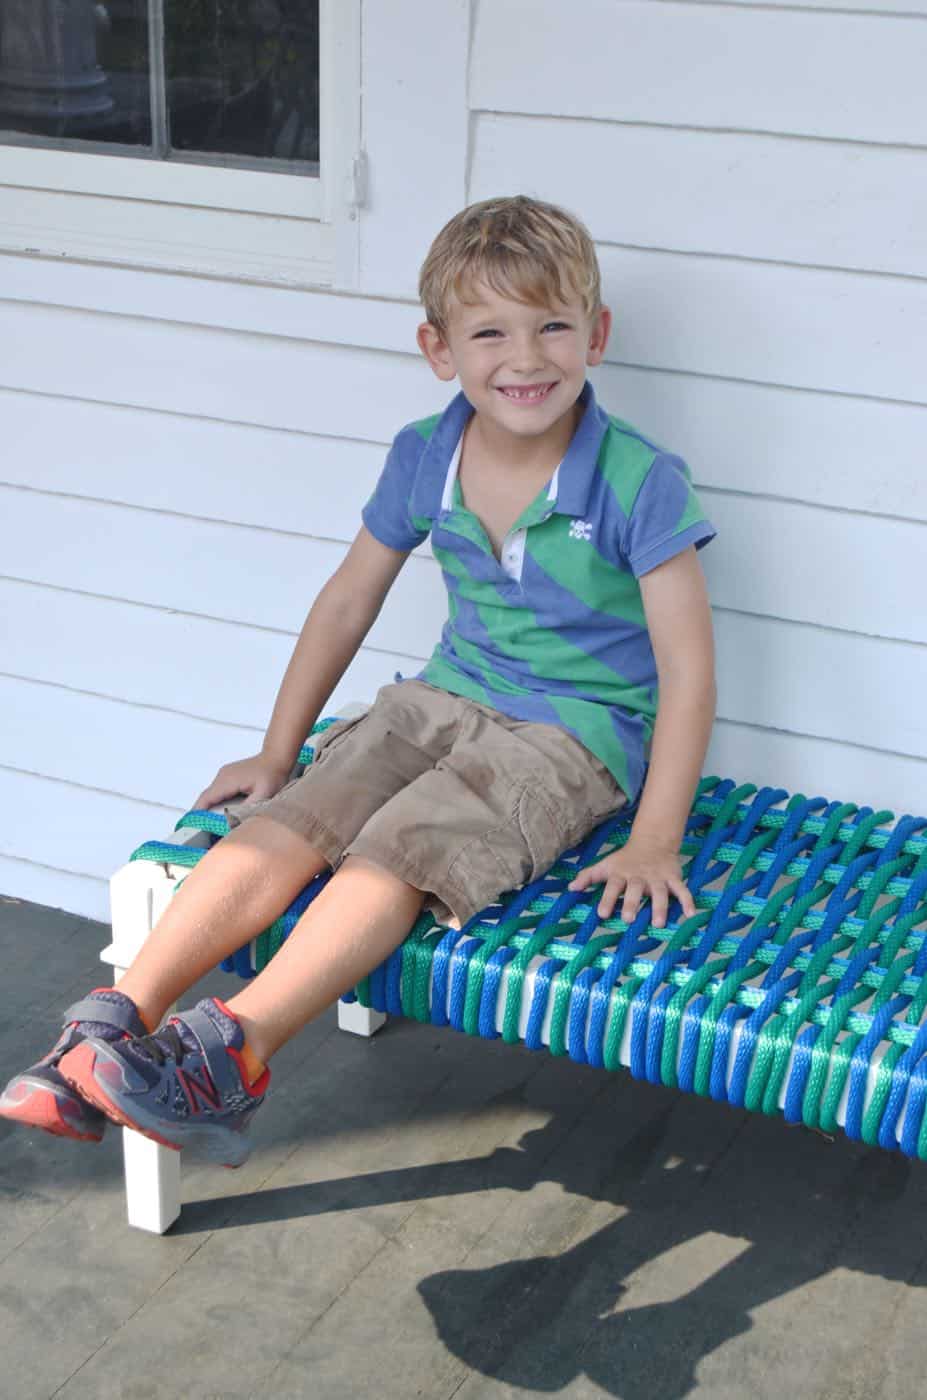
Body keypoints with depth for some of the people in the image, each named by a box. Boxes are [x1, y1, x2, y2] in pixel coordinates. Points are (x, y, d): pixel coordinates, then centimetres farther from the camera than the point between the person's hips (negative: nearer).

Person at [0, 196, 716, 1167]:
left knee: (401, 848, -30)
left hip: (573, 734, -5)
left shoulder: (640, 482, -14)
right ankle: (117, 1024, -26)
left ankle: (234, 1050, -41)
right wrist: (277, 752, 13)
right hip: (444, 699, 5)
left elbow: (686, 667, -14)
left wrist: (653, 842, -17)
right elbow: (346, 602, 12)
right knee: (288, 820, -19)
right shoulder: (423, 459, 1)